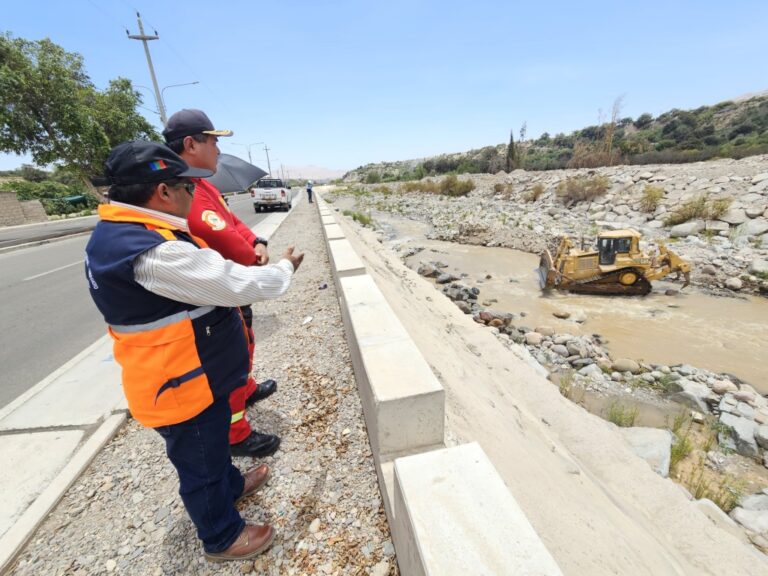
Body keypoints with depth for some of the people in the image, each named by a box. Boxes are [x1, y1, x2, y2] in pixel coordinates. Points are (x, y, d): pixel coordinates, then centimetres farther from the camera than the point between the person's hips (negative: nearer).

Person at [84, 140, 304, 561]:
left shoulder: (122, 234, 4)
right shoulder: (154, 252, -32)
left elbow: (206, 281, 9)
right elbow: (238, 285, -28)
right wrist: (284, 269, -11)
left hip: (192, 376, 9)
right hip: (181, 387, -9)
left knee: (212, 444, 30)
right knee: (200, 466, 15)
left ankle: (231, 484, 56)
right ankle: (222, 538, 41)